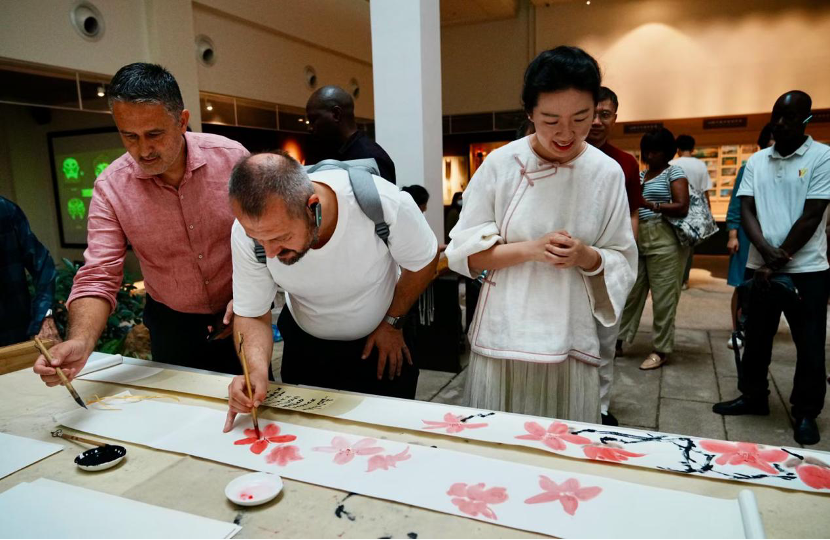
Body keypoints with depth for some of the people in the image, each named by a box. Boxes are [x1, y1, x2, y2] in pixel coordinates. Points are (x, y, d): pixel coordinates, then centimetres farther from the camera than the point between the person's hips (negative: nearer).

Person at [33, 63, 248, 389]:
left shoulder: (231, 157, -15)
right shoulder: (110, 187, -13)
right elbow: (98, 278, -13)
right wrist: (80, 342, -30)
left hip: (242, 316, 0)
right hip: (173, 326, 1)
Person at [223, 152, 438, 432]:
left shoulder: (385, 204, -36)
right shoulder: (250, 228, -29)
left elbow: (423, 262, -15)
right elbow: (251, 315, -18)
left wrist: (393, 323, -9)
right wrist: (257, 369, -36)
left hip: (381, 341, -1)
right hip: (306, 345, 2)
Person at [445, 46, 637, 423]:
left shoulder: (607, 172, -1)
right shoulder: (500, 164, -5)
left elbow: (623, 262, 4)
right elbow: (464, 251, -4)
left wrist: (587, 257, -17)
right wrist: (531, 249, -17)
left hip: (570, 341, 2)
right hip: (503, 337, -1)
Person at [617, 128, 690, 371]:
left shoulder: (674, 172, -1)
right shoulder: (641, 174, 18)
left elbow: (682, 208, -12)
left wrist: (650, 205, -22)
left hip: (664, 241, -6)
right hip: (638, 239, 6)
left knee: (663, 296, -1)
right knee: (631, 292, 7)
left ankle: (661, 349, 8)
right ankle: (619, 339, 14)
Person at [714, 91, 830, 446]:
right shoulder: (756, 161, 8)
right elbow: (746, 211, 1)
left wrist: (780, 260, -11)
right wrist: (767, 252, -14)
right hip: (761, 266, 4)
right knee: (755, 338, 13)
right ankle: (753, 397, 29)